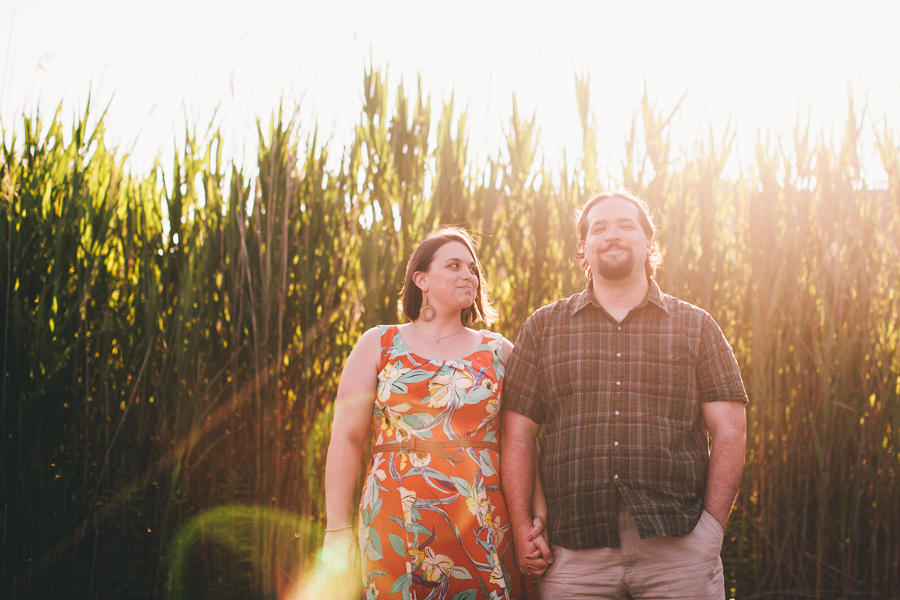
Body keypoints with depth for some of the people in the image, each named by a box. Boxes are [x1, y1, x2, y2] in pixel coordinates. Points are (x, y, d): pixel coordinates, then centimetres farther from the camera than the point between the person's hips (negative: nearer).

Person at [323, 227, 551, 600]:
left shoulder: (499, 352, 13)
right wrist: (337, 528, -4)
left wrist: (539, 520, -4)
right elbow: (347, 438, 3)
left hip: (487, 526, 1)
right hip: (399, 526, -1)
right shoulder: (379, 345, 9)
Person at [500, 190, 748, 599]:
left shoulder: (695, 327, 11)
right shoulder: (543, 328, 12)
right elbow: (517, 435, 8)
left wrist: (711, 526, -5)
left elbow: (729, 430, 6)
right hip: (574, 550, 0)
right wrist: (523, 533, -2)